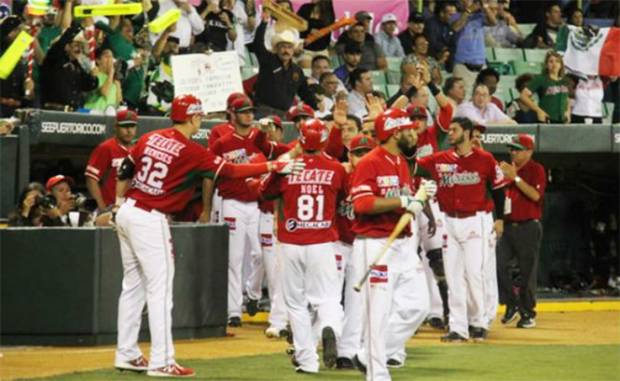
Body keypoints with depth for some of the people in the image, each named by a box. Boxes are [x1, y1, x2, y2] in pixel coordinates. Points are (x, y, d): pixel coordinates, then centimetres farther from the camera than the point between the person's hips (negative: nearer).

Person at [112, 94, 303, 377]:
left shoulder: (150, 138, 8)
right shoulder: (191, 151, -12)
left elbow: (124, 172, 13)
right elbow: (231, 171, -11)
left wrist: (119, 205, 23)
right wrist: (273, 167, -4)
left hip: (126, 213, 8)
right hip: (150, 220, -8)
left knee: (133, 284, 15)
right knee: (160, 287, -5)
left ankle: (127, 354, 20)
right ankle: (161, 362, -6)